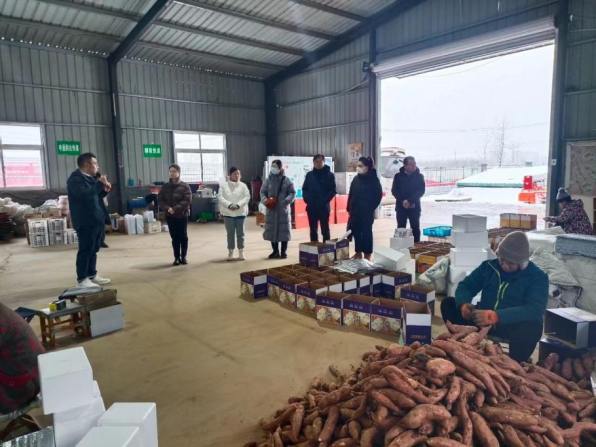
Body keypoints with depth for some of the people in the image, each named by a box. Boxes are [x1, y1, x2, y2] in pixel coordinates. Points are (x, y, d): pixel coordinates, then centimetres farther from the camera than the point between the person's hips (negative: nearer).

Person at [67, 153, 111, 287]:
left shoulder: (89, 178, 17)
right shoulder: (76, 179, -13)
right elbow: (85, 195, -29)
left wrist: (104, 190, 6)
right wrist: (100, 184, -21)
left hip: (96, 220, 10)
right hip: (86, 221, -9)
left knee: (94, 249, 14)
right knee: (86, 250, -5)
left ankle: (92, 275, 23)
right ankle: (82, 279, 3)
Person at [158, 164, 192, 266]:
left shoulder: (185, 186, -5)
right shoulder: (165, 186, 6)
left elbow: (187, 201, -13)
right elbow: (160, 200, 3)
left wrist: (175, 209, -22)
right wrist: (167, 208, -15)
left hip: (182, 215, -3)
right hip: (170, 216, 3)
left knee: (183, 237, 4)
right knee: (174, 237, 7)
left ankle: (183, 257, 16)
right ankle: (177, 257, 16)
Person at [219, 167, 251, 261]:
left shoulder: (243, 186, 2)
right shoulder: (224, 186, 2)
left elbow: (247, 197, -5)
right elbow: (220, 197, -6)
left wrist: (238, 205, -18)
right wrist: (229, 205, -19)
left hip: (240, 213, 0)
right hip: (228, 213, 0)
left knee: (240, 233, 7)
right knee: (230, 234, 7)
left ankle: (241, 252, 18)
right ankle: (230, 252, 16)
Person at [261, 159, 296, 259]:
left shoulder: (286, 180, -1)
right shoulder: (268, 180, 4)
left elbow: (292, 193, -2)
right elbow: (263, 192, 6)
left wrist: (286, 201, -18)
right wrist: (265, 200, -14)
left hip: (283, 210, -2)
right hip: (271, 210, 2)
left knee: (284, 230, 2)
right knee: (272, 230, 6)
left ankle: (284, 252, 14)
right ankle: (275, 251, 19)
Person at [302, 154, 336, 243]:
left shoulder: (329, 175, -2)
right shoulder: (309, 175, 7)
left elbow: (333, 191, -6)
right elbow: (304, 189, 11)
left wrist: (324, 201, -16)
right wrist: (307, 199, -6)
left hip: (324, 207, -3)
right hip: (311, 207, 3)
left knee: (325, 230, 5)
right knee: (313, 230, 11)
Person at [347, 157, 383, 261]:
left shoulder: (373, 179, -7)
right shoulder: (356, 179, 7)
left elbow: (378, 195, -6)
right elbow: (351, 194, 9)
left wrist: (371, 208, -8)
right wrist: (349, 208, 5)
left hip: (367, 212, -5)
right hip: (355, 211, 5)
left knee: (366, 233, 3)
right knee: (356, 232, 10)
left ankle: (367, 255, 11)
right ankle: (358, 253, 23)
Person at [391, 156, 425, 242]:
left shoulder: (419, 176, 2)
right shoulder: (398, 176, 3)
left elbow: (421, 191, -6)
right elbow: (394, 190, -2)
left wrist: (409, 201, -18)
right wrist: (402, 201, -17)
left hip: (414, 207, 0)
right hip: (401, 206, 0)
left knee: (415, 228, 3)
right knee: (401, 228, 3)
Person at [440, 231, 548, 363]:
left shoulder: (537, 276, -9)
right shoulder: (489, 266, 3)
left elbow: (535, 310, -24)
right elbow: (465, 285, 2)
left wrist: (497, 316, -39)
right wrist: (463, 304, -24)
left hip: (514, 325, -3)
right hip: (483, 319, 4)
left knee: (532, 327, -39)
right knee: (448, 304, -13)